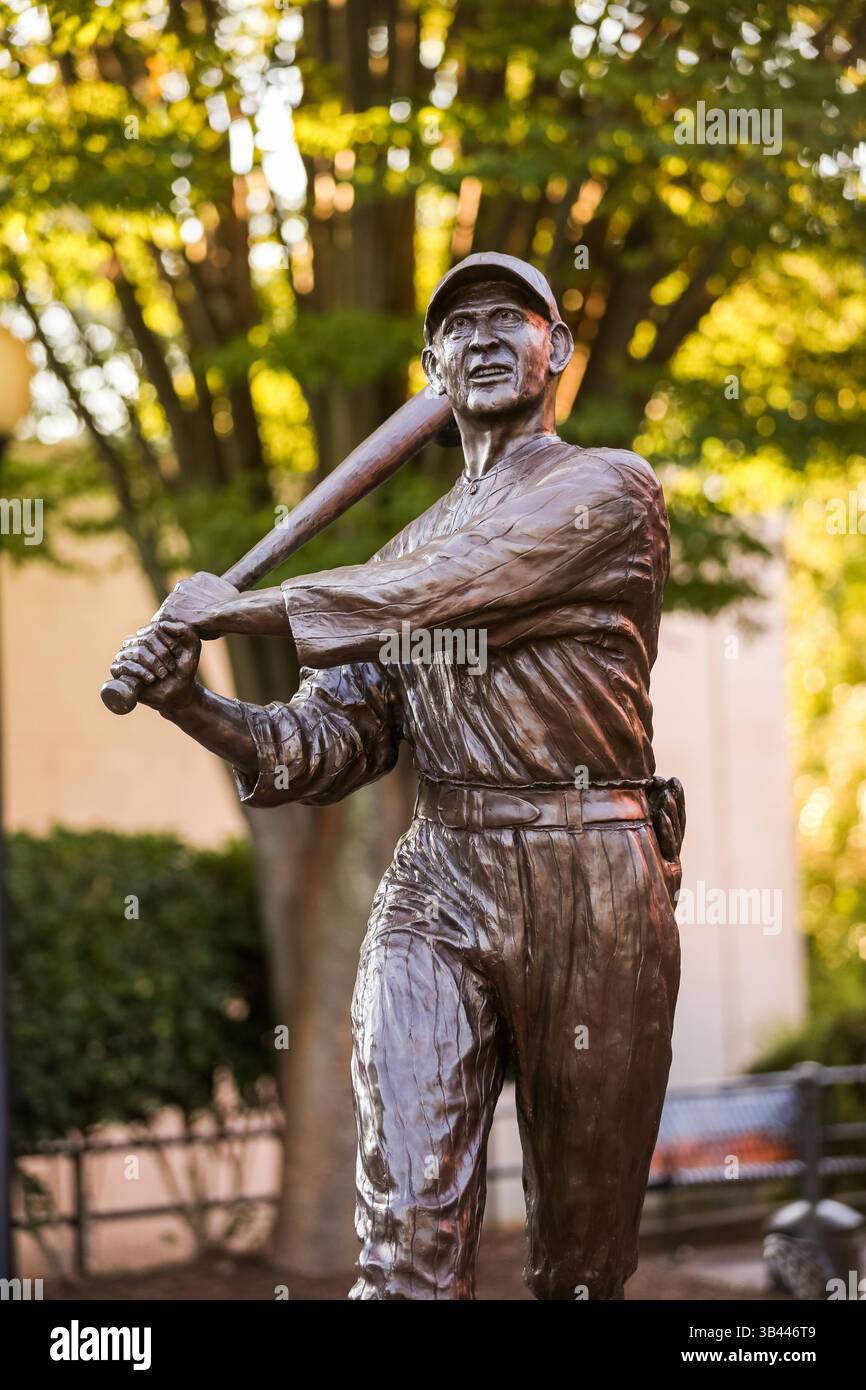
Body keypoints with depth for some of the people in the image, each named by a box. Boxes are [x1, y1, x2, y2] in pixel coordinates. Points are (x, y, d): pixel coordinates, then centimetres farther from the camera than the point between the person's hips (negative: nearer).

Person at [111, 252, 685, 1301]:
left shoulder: (609, 489, 1)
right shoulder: (408, 552, 19)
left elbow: (434, 602, -12)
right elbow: (328, 743, 12)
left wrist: (233, 606, -7)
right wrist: (198, 709, -7)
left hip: (597, 891, -3)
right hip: (436, 885, 3)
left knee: (584, 1250, 6)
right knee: (409, 1235, -12)